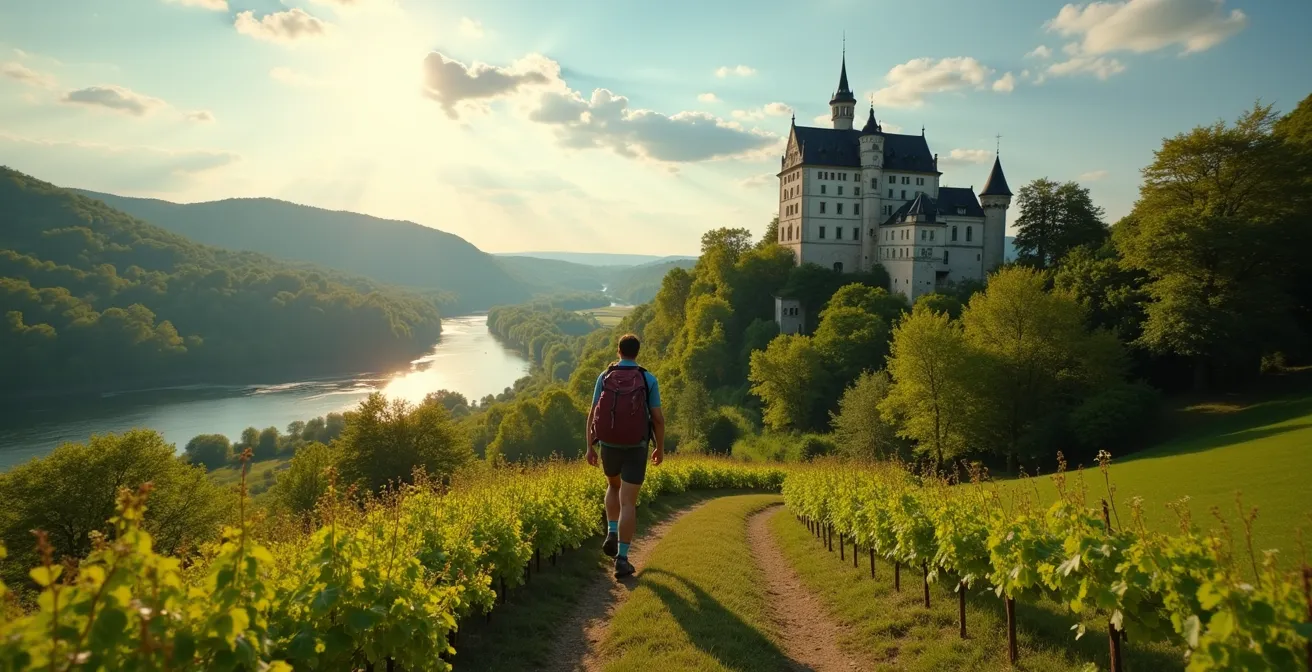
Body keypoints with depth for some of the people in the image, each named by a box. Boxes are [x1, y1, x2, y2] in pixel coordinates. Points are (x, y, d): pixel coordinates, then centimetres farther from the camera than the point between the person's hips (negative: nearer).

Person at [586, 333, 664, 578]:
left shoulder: (604, 377, 0)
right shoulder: (649, 379, -5)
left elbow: (593, 414, -1)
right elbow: (658, 418, -6)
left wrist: (590, 447, 5)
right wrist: (661, 448, 7)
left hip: (609, 445, 2)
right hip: (636, 448, -2)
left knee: (614, 486, 30)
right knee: (628, 502, 0)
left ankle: (612, 535, 15)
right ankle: (622, 560, -5)